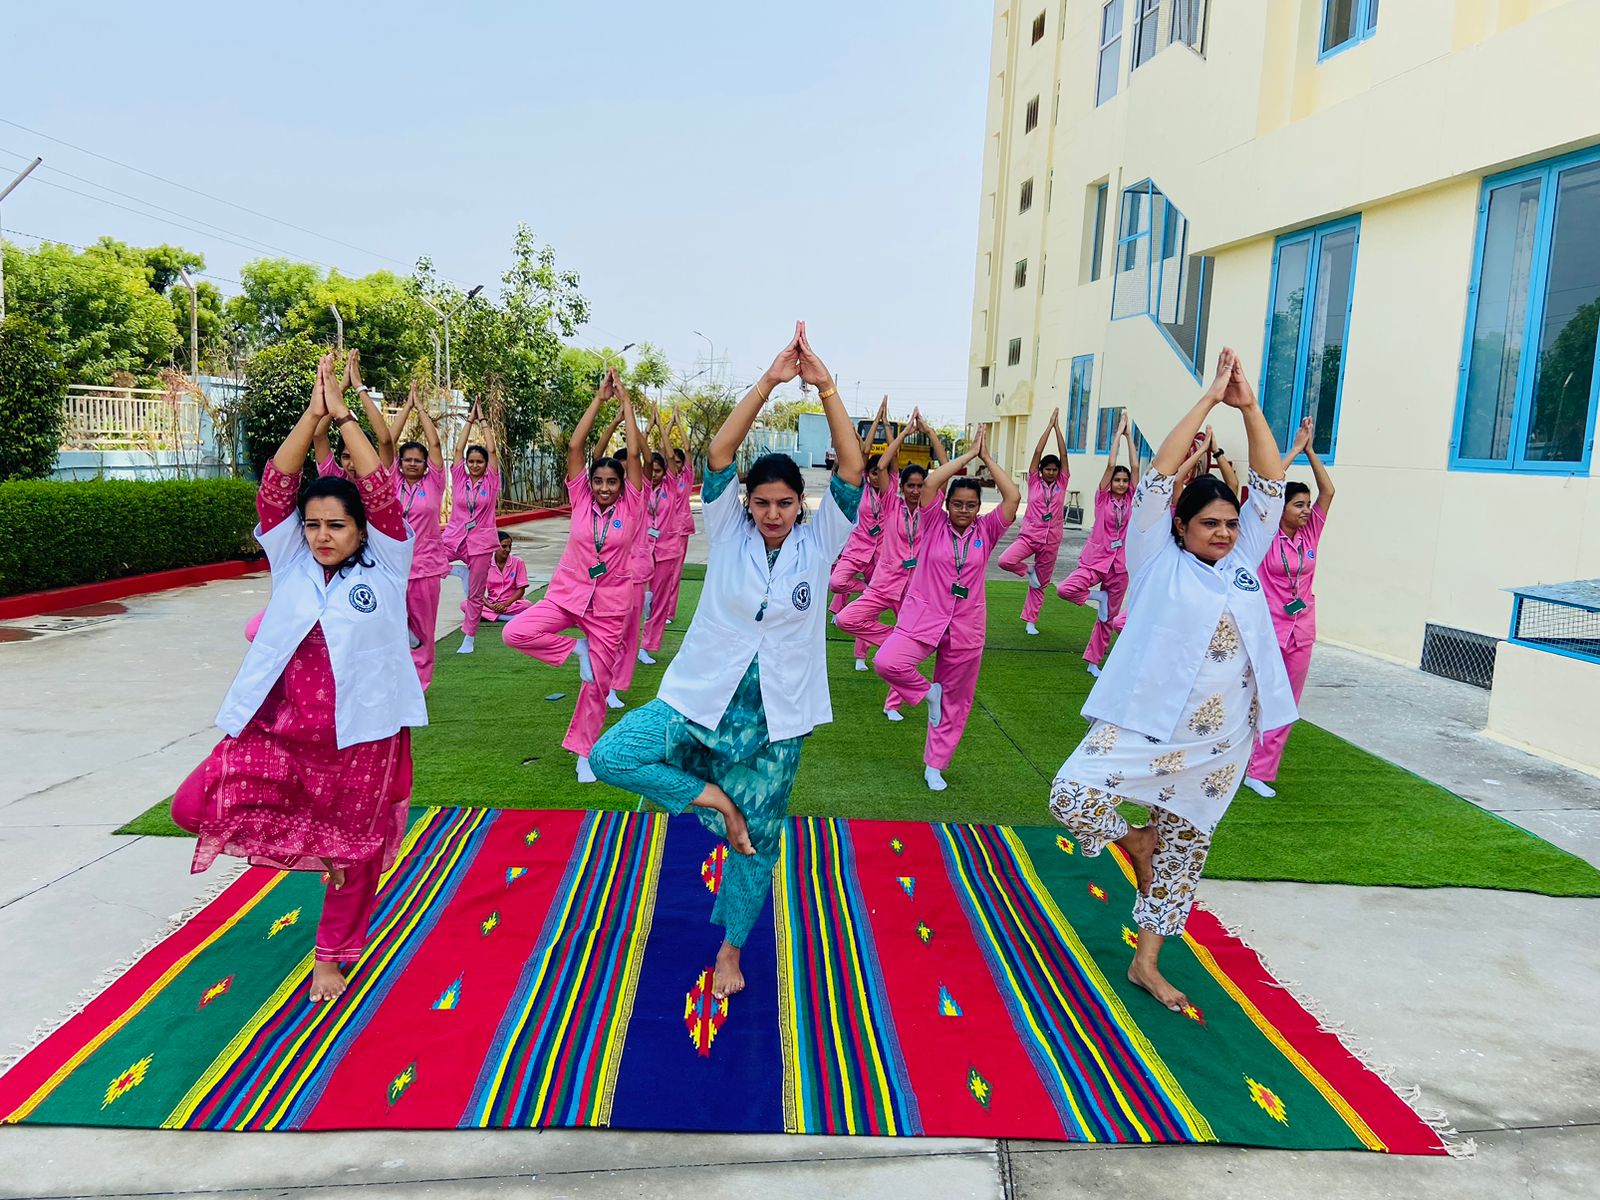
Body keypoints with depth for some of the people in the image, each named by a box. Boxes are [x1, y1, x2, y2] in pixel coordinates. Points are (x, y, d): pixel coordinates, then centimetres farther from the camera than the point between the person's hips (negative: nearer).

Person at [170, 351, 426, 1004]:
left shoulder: (384, 567, -4)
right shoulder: (292, 564, 3)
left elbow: (381, 493, -15)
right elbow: (275, 489, -6)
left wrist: (344, 416, -15)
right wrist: (312, 413, -13)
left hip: (361, 735, -3)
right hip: (281, 729, 3)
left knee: (352, 852, 11)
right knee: (197, 804, -8)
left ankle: (332, 955, 37)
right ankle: (297, 836, 18)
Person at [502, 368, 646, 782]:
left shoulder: (630, 507, -3)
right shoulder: (582, 501, 0)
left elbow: (634, 453, -11)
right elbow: (575, 446, -6)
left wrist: (625, 400, -7)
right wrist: (599, 398, -6)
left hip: (610, 605, -1)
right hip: (567, 594, 1)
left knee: (597, 683, 4)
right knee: (516, 632, -21)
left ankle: (584, 752, 22)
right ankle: (575, 648, 2)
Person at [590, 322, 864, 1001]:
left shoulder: (819, 543, -5)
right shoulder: (729, 534, -5)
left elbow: (852, 471, -17)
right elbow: (719, 454, -17)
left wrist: (825, 387, -27)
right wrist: (769, 381, -25)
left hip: (774, 720, 0)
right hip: (700, 701, 0)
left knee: (757, 839, 11)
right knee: (610, 756, -17)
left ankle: (731, 948, 36)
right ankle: (711, 800, 2)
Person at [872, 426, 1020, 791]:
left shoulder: (986, 531, 3)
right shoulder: (935, 525, -1)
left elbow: (1013, 497, -9)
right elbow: (931, 482, -13)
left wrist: (987, 459, -3)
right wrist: (969, 454, -5)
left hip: (966, 627, 2)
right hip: (923, 616, -2)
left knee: (955, 702, 8)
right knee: (887, 663, -27)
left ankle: (935, 766, 26)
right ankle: (927, 692, 3)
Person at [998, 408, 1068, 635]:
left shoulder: (1061, 484, 6)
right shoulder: (1034, 482, 2)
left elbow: (1063, 454, -1)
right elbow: (1038, 452, -4)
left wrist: (1058, 426, -2)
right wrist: (1049, 425, -3)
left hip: (1051, 540, 2)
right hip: (1029, 535, -1)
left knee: (1041, 584, 8)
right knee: (1005, 560, -27)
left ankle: (1030, 621, 21)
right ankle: (1028, 571, 4)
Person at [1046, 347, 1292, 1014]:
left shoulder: (1243, 562, 8)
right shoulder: (1158, 560, -3)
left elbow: (1271, 484, 4)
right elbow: (1158, 476, -11)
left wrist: (1248, 406, -4)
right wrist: (1209, 398, -9)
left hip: (1219, 740, 4)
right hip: (1145, 723, -4)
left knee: (1186, 846, 14)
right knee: (1072, 797, -21)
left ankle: (1146, 962, 32)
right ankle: (1133, 842, 15)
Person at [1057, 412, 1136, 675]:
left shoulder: (1131, 500, 6)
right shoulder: (1103, 497, -1)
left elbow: (1135, 466, -1)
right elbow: (1111, 464, -8)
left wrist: (1129, 435, 1)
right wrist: (1118, 432, -4)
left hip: (1120, 564, 3)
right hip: (1096, 558, -2)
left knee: (1108, 617, 7)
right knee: (1065, 590, -27)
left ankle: (1094, 660, 21)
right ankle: (1098, 597, 1)